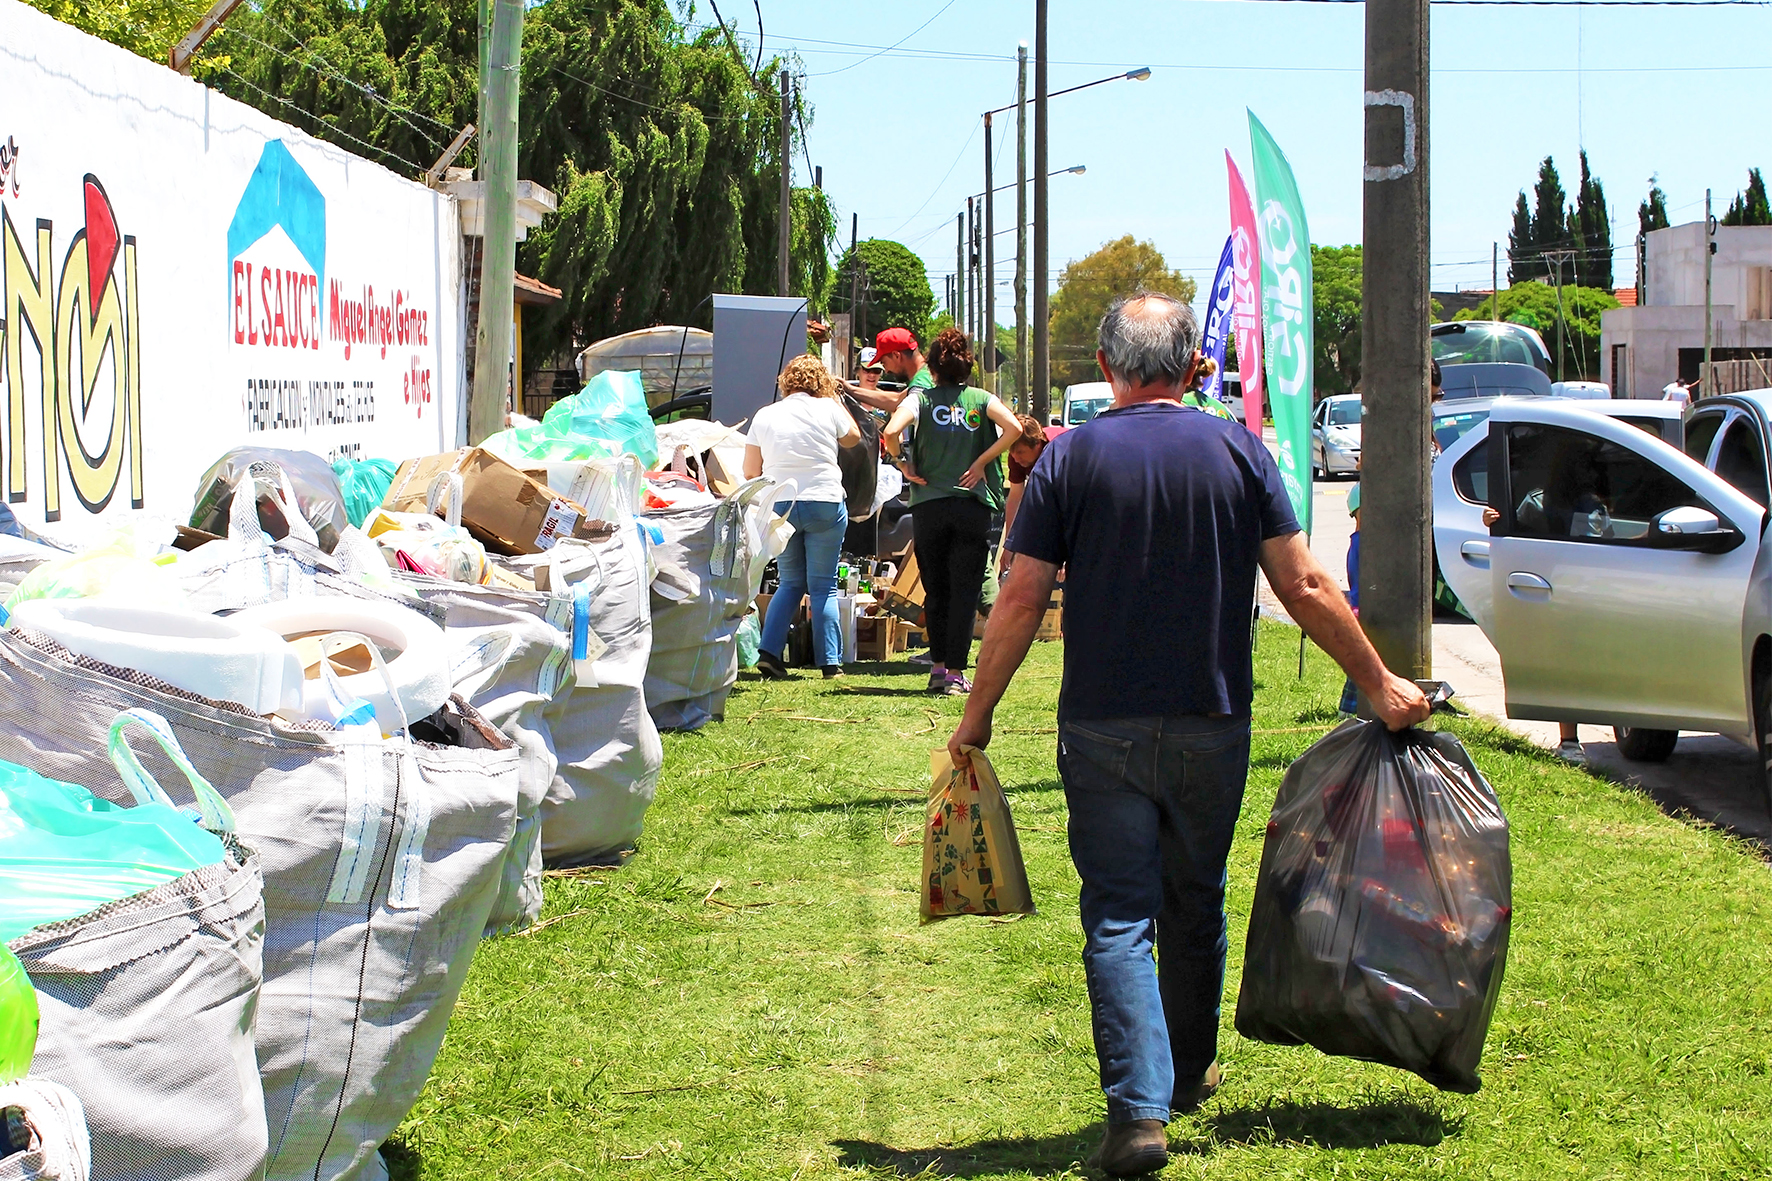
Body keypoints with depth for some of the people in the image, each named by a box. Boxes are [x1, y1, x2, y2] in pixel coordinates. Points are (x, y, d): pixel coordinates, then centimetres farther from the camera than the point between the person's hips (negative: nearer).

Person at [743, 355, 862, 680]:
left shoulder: (765, 416, 5)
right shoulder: (828, 409, -1)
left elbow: (750, 472, 6)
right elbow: (853, 438, 19)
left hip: (778, 506, 2)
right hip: (824, 503, -2)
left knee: (790, 583, 15)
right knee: (823, 586, 5)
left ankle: (769, 651, 0)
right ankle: (830, 662, 2)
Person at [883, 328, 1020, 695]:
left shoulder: (922, 397, 1)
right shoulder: (981, 399, 4)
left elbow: (891, 432, -16)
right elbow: (1014, 428, -13)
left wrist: (906, 465, -1)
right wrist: (981, 462, -4)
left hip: (928, 508, 0)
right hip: (972, 504, 0)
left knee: (936, 591, 12)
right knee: (965, 592, 3)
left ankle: (938, 667, 12)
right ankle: (956, 672, 0)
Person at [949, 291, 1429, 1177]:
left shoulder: (1070, 458, -4)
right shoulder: (1239, 452, 0)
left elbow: (1021, 602, -6)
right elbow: (1304, 588, -2)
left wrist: (977, 717, 4)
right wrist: (1380, 685, 8)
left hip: (1103, 729, -2)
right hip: (1212, 727, 2)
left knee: (1118, 917, 0)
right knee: (1195, 905, 19)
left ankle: (1139, 1106, -14)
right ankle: (1188, 1074, 36)